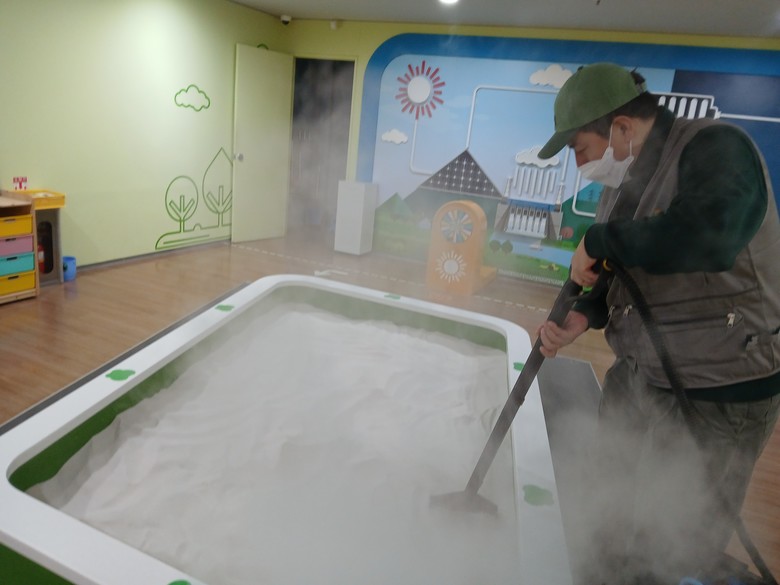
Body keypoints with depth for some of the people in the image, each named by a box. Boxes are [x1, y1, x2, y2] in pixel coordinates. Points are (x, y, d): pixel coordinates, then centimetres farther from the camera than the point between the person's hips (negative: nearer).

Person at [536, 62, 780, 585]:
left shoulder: (715, 146, -17)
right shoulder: (624, 183, 7)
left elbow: (707, 238, -38)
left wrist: (598, 240, -24)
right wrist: (583, 317, -6)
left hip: (719, 396, -8)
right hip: (635, 379, 8)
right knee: (608, 518, 21)